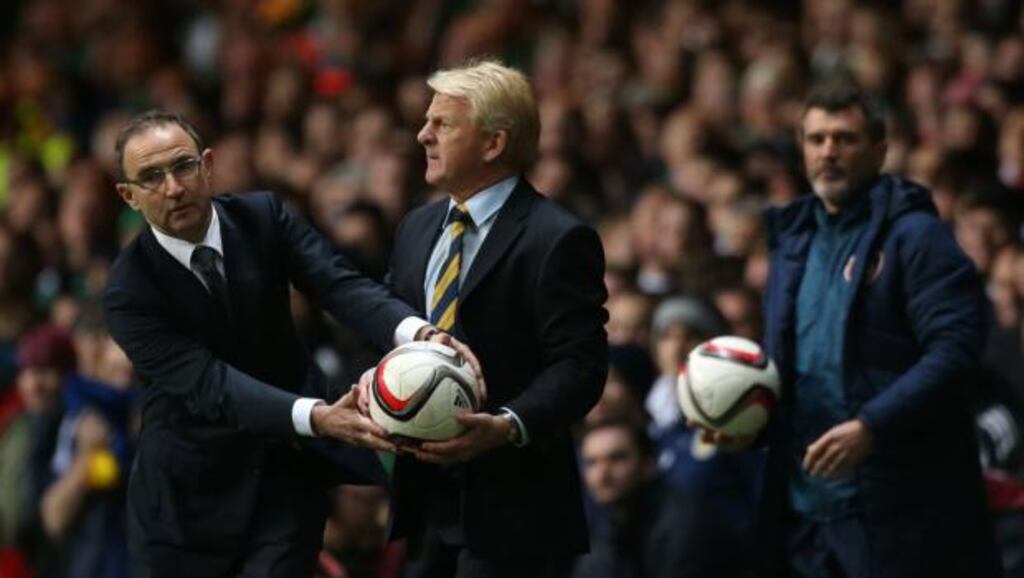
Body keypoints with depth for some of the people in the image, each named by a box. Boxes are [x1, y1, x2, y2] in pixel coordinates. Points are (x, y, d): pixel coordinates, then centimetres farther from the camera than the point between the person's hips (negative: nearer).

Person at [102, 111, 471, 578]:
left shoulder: (263, 219, -7)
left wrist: (417, 334, -43)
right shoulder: (129, 292, -17)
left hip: (287, 467, 1)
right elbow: (209, 385, -28)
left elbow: (340, 286, -21)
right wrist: (317, 417, -44)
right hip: (191, 487, -1)